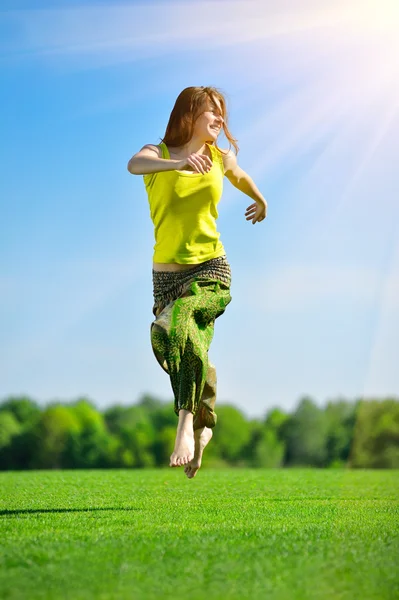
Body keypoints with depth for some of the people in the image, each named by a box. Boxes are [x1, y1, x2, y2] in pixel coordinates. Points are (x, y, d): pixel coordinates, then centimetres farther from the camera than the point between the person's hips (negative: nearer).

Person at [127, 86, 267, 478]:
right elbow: (135, 165, -27)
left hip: (211, 268, -1)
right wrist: (177, 163, -46)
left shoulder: (220, 158, 6)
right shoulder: (159, 153, -2)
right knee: (191, 354, 5)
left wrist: (261, 202, 50)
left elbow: (240, 177, 31)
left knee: (179, 320, -31)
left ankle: (187, 424, -33)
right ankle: (202, 425, 34)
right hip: (167, 272, 1)